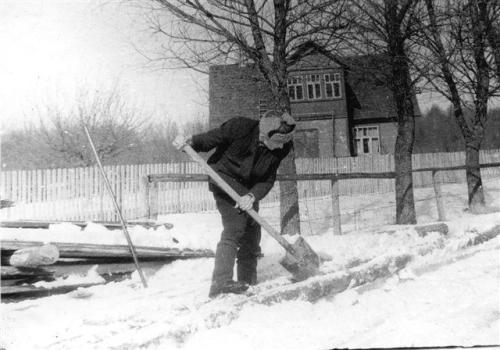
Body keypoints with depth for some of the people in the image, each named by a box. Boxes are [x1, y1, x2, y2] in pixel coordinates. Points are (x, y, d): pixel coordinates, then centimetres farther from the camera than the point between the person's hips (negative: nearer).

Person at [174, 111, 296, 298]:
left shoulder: (281, 149, -12)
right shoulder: (239, 127, -26)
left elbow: (268, 180, -10)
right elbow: (209, 139, -16)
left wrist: (252, 196, -27)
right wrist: (189, 142, -35)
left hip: (249, 188, 6)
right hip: (225, 180, -6)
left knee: (252, 231, 8)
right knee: (234, 226, -21)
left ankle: (248, 282, 22)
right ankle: (221, 282, -25)